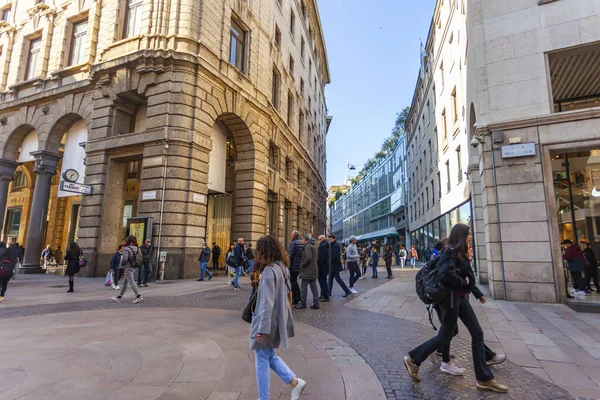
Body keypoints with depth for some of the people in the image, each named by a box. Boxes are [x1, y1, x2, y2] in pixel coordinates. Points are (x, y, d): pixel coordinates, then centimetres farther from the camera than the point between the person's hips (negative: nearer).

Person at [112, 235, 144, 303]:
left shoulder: (126, 249, -14)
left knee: (131, 282, -7)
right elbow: (141, 258, 7)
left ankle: (139, 296, -12)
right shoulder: (137, 249, 7)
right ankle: (119, 297, 25)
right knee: (124, 282, 17)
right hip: (134, 267, 8)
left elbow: (125, 259, -23)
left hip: (128, 268, -8)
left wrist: (122, 264, -4)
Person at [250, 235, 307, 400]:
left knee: (262, 360, 8)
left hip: (268, 322, -9)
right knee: (270, 356, 23)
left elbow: (267, 302, -24)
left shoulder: (269, 271, -22)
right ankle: (295, 382, 21)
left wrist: (262, 328, -21)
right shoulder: (282, 267, 5)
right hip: (278, 319, 9)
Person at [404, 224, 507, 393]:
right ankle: (413, 359, 14)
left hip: (461, 298, 9)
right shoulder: (450, 252, -18)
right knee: (445, 336, 0)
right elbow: (445, 275, -31)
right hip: (451, 298, -9)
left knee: (477, 333, 9)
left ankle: (484, 379, 19)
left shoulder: (460, 253, 12)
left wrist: (478, 293, 23)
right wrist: (463, 282, -17)